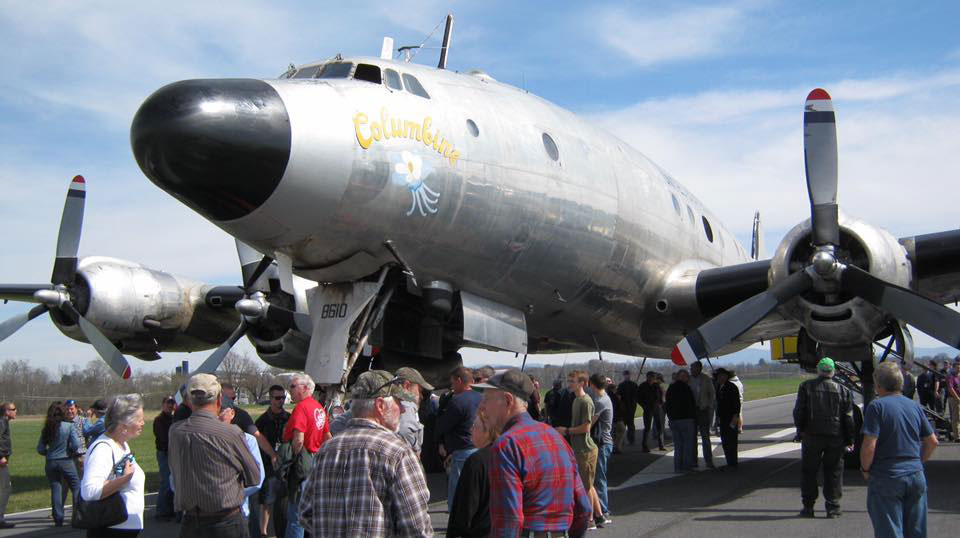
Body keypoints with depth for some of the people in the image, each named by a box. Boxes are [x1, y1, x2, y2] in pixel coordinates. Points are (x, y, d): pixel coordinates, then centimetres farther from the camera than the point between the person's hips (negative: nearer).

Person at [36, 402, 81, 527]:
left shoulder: (46, 429, 0)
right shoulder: (69, 426, -9)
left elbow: (40, 449, 1)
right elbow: (76, 445, -14)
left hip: (51, 463, 3)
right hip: (66, 461, -3)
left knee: (55, 489, 8)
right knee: (76, 487, 8)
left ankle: (58, 519, 9)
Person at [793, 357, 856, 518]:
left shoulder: (806, 387, -3)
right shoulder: (842, 390, 1)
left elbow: (798, 412, -3)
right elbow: (848, 418, 2)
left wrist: (800, 430, 9)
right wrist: (849, 440, 8)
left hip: (812, 436, -1)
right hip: (835, 438, 1)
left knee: (809, 472, 8)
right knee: (833, 472, 8)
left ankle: (808, 507, 10)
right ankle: (833, 507, 8)